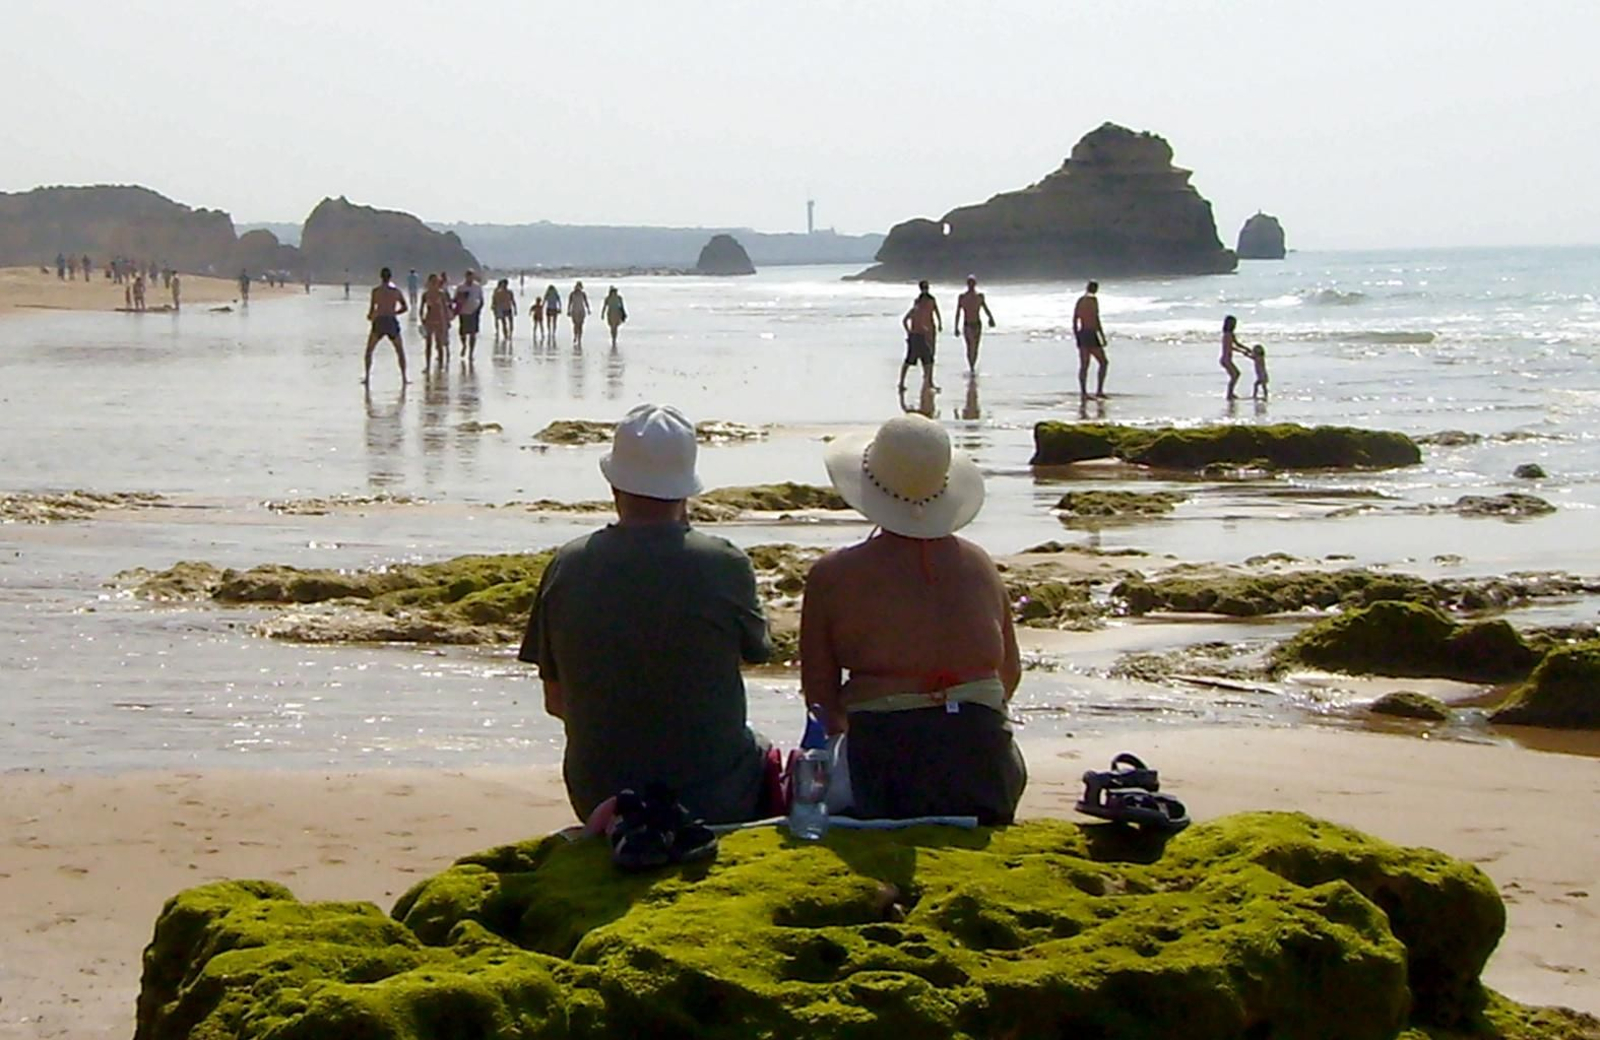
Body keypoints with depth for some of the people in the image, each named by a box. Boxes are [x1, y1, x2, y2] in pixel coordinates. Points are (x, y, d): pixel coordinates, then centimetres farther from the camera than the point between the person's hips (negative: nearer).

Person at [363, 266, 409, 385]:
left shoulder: (376, 290, -1)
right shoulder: (396, 290, 5)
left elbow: (372, 308, -5)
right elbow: (404, 307, 7)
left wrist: (370, 316, 15)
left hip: (379, 321, -2)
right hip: (392, 322, 2)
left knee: (369, 350, 13)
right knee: (400, 351, 16)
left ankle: (366, 376, 3)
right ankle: (404, 377, 10)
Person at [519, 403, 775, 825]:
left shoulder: (567, 566, -8)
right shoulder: (724, 565, -17)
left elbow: (556, 701, 0)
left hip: (599, 802, 3)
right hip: (713, 802, -3)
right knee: (764, 759, 30)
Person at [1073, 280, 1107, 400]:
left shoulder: (1080, 300, 12)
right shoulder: (1093, 299, -9)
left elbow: (1074, 319, 14)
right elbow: (1096, 319, -16)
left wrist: (1076, 336, 21)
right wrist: (1103, 337, -13)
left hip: (1081, 333, 7)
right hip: (1091, 333, -7)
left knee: (1084, 365, 7)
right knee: (1103, 362, 4)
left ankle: (1083, 393, 3)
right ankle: (1099, 390, -3)